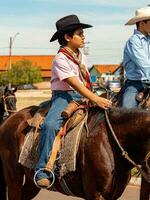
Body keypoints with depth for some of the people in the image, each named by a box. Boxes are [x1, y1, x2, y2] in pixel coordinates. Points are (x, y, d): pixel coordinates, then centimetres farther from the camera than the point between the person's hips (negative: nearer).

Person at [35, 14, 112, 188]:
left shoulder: (81, 56, 12)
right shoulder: (61, 59, -13)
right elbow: (74, 84, -21)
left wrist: (95, 98, 10)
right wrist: (96, 99, -29)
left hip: (81, 97, 8)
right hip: (63, 96, -8)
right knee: (50, 125, -33)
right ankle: (43, 170, -29)